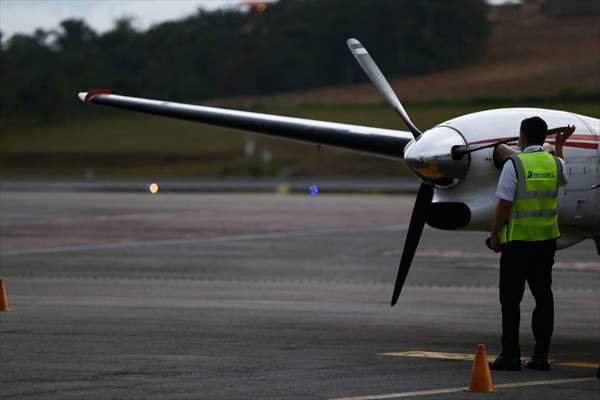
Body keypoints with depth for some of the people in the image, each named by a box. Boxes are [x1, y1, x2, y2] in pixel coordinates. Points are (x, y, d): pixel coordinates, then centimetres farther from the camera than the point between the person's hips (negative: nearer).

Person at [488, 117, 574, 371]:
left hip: (518, 240, -5)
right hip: (546, 238, 5)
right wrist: (560, 145, 43)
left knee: (511, 299, 0)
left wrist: (494, 235, -3)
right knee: (543, 297, 8)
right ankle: (541, 356, 6)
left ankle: (511, 355, -3)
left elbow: (504, 205, -14)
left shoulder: (514, 164, -12)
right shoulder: (554, 162, 4)